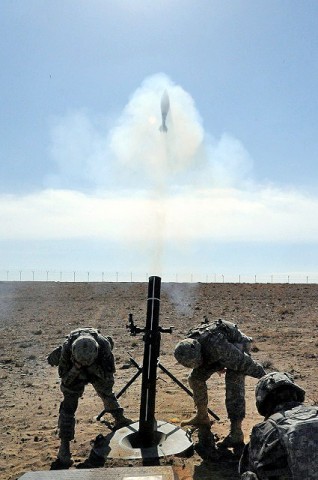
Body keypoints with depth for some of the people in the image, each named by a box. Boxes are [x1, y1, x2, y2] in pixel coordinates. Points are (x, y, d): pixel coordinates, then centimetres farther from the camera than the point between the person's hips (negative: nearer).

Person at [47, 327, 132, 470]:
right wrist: (76, 367, -44)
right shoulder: (67, 348, -39)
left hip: (98, 373, 1)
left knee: (107, 394, 21)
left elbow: (108, 375, -29)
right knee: (68, 407, -10)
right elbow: (64, 378, -26)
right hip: (74, 375, -1)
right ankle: (64, 456, -5)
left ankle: (120, 420, 51)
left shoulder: (104, 345, -39)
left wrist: (92, 365, -43)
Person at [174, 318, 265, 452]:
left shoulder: (216, 346, -45)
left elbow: (242, 361, -32)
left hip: (238, 346, -7)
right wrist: (218, 366, 20)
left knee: (234, 389, -21)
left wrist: (264, 377, -19)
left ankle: (236, 434, -18)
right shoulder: (188, 344, -22)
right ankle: (202, 417, 21)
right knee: (195, 378, 5)